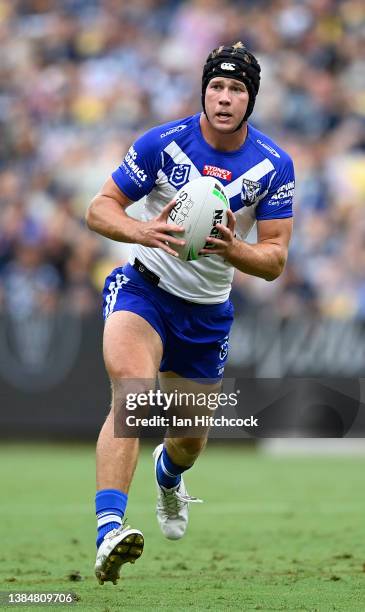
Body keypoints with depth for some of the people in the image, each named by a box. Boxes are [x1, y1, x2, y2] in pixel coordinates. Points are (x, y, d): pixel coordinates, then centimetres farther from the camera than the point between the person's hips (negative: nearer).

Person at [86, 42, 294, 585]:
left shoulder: (274, 166, -9)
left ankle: (168, 473, 56)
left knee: (191, 439, 16)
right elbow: (100, 209, -9)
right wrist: (143, 230, -30)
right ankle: (109, 531, -42)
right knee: (131, 393, -31)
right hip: (143, 289, -3)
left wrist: (231, 248, -29)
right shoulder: (163, 143, -14)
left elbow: (274, 260, -7)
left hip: (208, 311, 3)